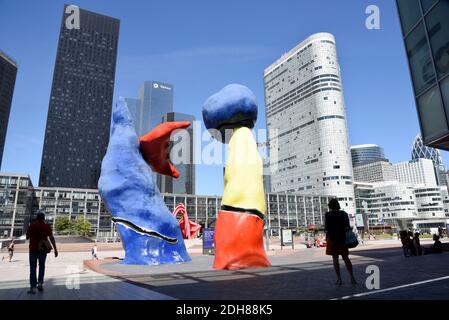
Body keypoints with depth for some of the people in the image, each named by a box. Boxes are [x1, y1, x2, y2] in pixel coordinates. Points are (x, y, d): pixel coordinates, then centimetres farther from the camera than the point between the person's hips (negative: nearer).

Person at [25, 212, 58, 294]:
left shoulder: (32, 226, -2)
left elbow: (27, 237, 10)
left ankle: (33, 287, 5)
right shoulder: (47, 226, -5)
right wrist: (55, 249, -8)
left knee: (33, 268, 8)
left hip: (33, 249, 0)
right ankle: (40, 283, 10)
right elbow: (51, 238, -10)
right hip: (43, 250, 0)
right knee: (42, 266, 19)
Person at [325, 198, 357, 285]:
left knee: (335, 259, 3)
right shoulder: (344, 214, 3)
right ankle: (352, 277, 5)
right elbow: (348, 227, 1)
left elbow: (326, 228, -7)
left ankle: (339, 279, 3)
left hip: (332, 238, -3)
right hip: (342, 238, 3)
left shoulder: (328, 215, -7)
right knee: (346, 258, 11)